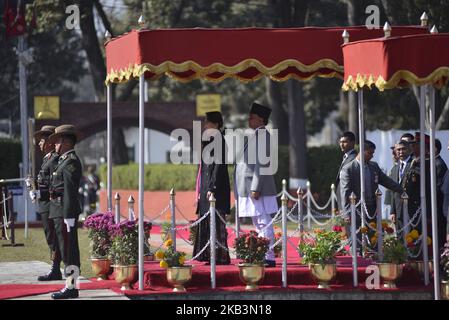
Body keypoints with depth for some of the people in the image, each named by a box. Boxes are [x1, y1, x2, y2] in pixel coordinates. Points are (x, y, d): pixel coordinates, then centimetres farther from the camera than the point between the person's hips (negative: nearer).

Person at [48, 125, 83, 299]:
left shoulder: (71, 162, -13)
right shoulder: (65, 160, 18)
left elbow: (70, 191, -19)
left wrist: (68, 217, -22)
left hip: (66, 212, -10)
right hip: (59, 212, 10)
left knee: (69, 250, -8)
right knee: (67, 250, 12)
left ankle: (71, 288, -6)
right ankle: (70, 286, 16)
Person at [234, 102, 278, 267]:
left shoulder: (261, 135, -14)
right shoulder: (258, 135, 18)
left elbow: (261, 164, -20)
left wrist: (255, 188, -22)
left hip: (257, 187, -11)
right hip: (252, 187, 11)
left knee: (263, 223, -9)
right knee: (260, 224, 13)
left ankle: (269, 258, -8)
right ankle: (264, 256, 18)